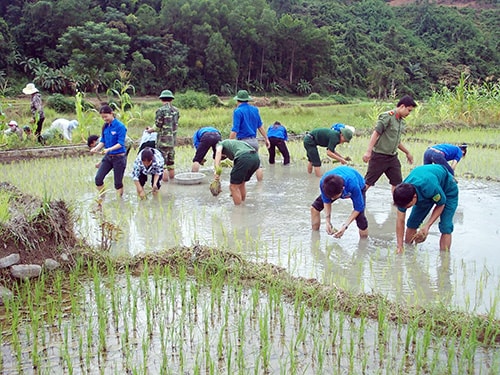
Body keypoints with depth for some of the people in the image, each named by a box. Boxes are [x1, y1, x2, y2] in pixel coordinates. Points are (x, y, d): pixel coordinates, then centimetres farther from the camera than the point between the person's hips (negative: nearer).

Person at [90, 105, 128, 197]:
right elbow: (102, 141, 8)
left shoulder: (120, 126, -14)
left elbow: (120, 143, -18)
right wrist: (96, 148, -11)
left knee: (118, 182, 4)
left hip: (119, 157, -6)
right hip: (108, 156, 6)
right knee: (98, 178, -2)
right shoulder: (105, 127, 5)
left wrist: (109, 149, -30)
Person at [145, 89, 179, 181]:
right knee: (171, 160, 18)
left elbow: (158, 127, -15)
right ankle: (172, 177, 27)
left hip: (163, 140, -7)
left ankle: (164, 179, 1)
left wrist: (151, 130, 6)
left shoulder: (161, 110, -15)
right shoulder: (176, 110, 4)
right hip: (173, 139, 7)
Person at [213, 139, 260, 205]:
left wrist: (217, 170, -13)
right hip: (256, 158, 8)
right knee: (241, 184, 27)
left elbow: (218, 152, -3)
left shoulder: (220, 144, 26)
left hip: (244, 158, -8)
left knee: (233, 187, 8)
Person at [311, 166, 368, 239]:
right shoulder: (323, 183, -38)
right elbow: (326, 201, -17)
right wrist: (328, 222, -26)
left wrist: (345, 226, -37)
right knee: (314, 207, -4)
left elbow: (358, 208, -32)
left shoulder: (353, 185, -47)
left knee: (360, 219, -24)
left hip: (358, 188, -3)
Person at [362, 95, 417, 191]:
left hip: (392, 157, 8)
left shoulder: (401, 121, 12)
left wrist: (407, 153, 32)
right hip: (379, 156, -8)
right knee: (367, 182, -2)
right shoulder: (387, 116, -12)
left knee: (397, 182, 6)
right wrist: (368, 151, -26)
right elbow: (375, 133, -18)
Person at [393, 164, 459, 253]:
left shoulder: (430, 187, -46)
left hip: (448, 190, -4)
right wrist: (400, 247, -23)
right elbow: (400, 221, -19)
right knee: (411, 223, -3)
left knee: (445, 227, -18)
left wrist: (427, 226, -30)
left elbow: (441, 204, -23)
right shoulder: (403, 193, -29)